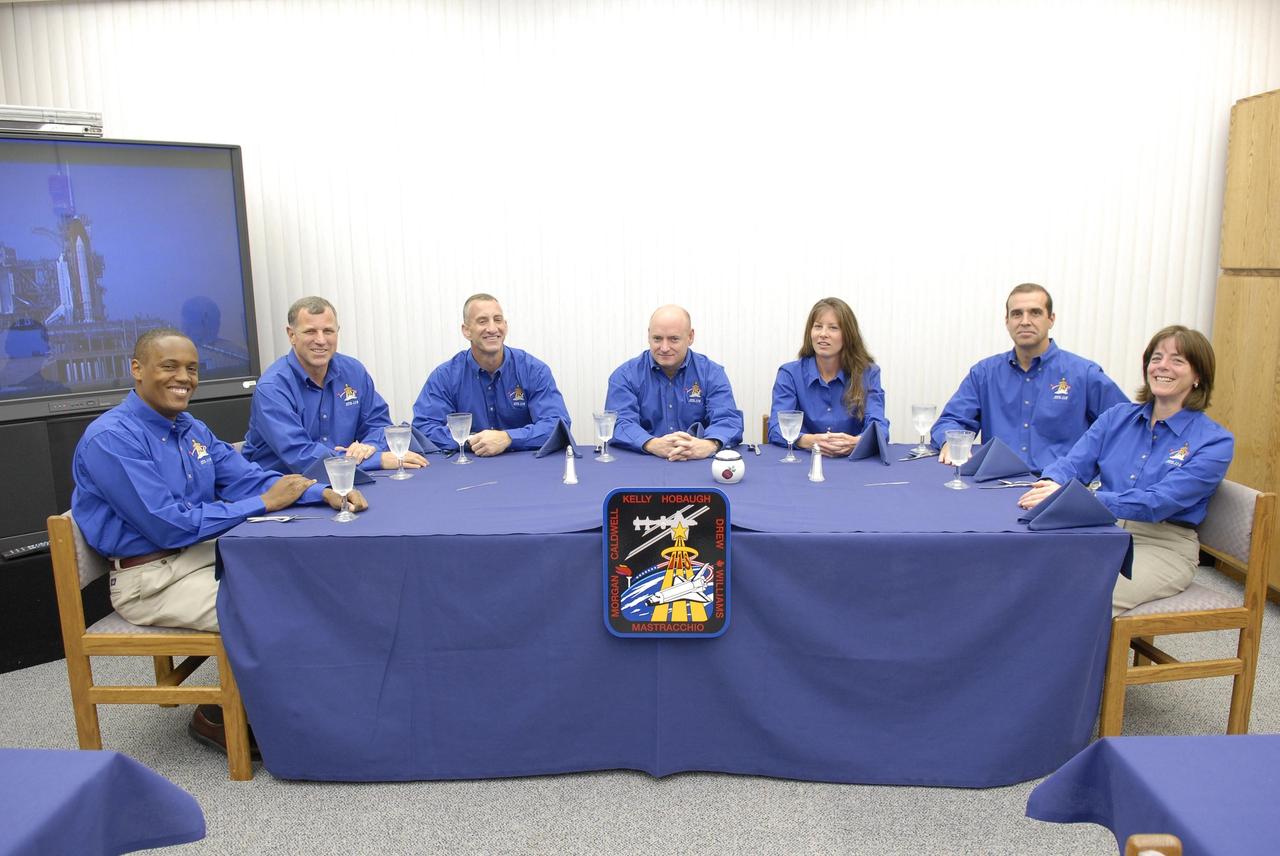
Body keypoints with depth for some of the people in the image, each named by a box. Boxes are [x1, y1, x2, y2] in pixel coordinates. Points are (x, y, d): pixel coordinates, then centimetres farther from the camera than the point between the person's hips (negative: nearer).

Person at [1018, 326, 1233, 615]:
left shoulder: (1214, 441, -2)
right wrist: (1052, 485, -22)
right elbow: (1073, 463, 4)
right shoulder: (1117, 417, 13)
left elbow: (1158, 503, -16)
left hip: (1162, 545, -4)